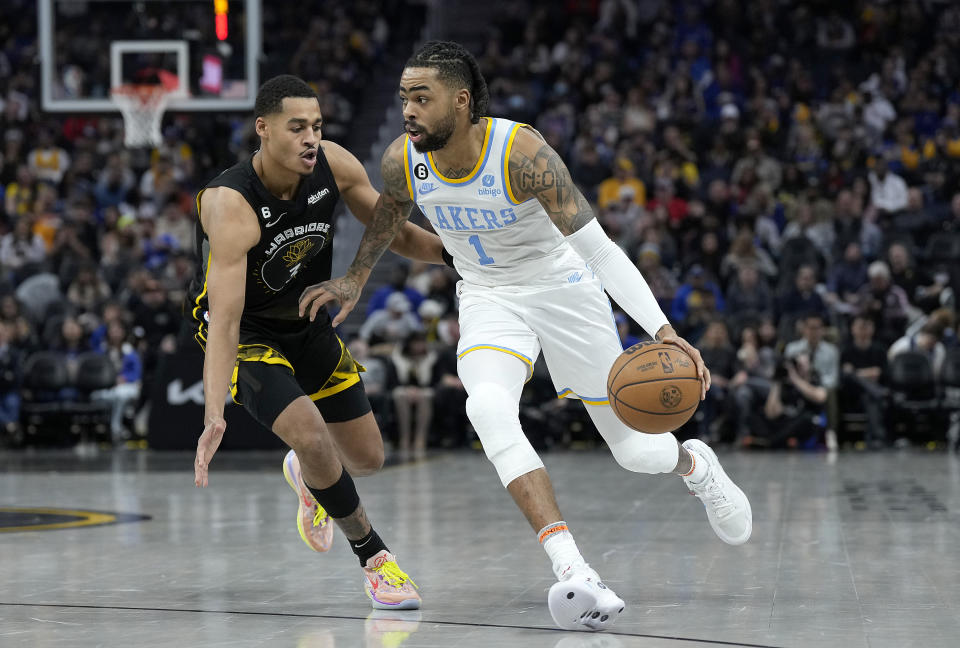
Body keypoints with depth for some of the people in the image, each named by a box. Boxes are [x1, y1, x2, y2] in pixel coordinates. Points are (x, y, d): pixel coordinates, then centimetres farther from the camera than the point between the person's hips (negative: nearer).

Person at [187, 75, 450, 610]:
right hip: (244, 327, -6)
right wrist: (215, 416, -48)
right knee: (311, 435, -26)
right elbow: (225, 320, -40)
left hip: (306, 318, 6)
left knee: (367, 459, 11)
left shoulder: (333, 165, -18)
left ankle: (307, 475, 48)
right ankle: (375, 558, -5)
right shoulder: (231, 206, -35)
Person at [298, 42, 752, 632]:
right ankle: (574, 575, -36)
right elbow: (390, 214, 11)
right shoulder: (402, 163, -16)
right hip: (490, 298, 3)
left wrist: (661, 329, -39)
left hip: (565, 290, -3)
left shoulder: (522, 153, -29)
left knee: (633, 450, 4)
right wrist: (355, 280, 18)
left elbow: (598, 247, -29)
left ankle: (693, 463, 45)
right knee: (488, 409, -31)